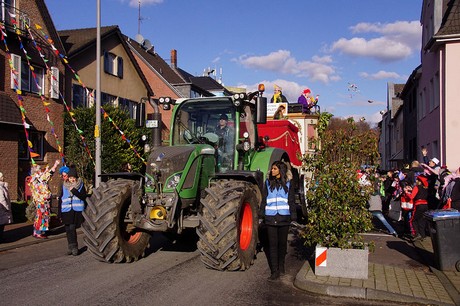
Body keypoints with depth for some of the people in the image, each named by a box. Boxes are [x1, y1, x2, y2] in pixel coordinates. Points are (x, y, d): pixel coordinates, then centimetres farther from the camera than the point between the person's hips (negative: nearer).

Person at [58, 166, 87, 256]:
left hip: (77, 211, -3)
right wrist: (59, 214, 8)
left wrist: (74, 191, -17)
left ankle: (74, 247, 0)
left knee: (72, 228, -10)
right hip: (66, 211, 3)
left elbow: (84, 197, -6)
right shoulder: (64, 186, 9)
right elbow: (60, 199, 11)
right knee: (68, 230, 4)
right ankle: (71, 247, 16)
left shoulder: (80, 185, 3)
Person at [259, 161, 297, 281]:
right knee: (272, 244, -2)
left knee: (282, 242, 10)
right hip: (271, 217, 0)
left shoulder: (287, 183, 5)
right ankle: (274, 271, 1)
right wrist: (262, 214, 5)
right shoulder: (268, 182, 7)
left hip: (284, 217, 0)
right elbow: (264, 199, 10)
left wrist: (293, 215, 1)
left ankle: (281, 266, 29)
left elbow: (291, 201, 7)